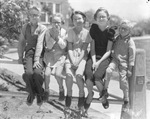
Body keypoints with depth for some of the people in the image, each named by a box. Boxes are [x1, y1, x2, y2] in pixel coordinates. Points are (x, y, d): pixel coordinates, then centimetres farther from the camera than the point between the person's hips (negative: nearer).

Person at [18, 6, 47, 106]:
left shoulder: (43, 28, 5)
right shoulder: (25, 27, 16)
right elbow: (21, 42, 20)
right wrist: (20, 56, 12)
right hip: (29, 52, 2)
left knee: (37, 73, -29)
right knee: (28, 73, -26)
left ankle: (39, 94, -2)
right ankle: (31, 93, 1)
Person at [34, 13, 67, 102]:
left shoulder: (64, 32, -4)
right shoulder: (48, 32, -4)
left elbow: (63, 46, -11)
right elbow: (49, 46, -6)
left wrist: (58, 36, -19)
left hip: (60, 56, -1)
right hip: (50, 55, 1)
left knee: (57, 74, -21)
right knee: (47, 73, -18)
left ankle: (61, 90, 7)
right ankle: (46, 90, 9)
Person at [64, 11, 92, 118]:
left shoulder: (87, 32, 2)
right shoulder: (70, 31, 6)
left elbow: (84, 50, -4)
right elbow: (69, 48, 1)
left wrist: (78, 62, -16)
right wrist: (72, 61, -13)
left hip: (82, 57, -1)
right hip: (71, 56, 1)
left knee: (78, 74, -28)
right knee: (69, 74, -26)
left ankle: (81, 94, -6)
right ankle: (69, 95, -8)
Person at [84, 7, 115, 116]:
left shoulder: (110, 31, -2)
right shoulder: (94, 28, 4)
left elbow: (108, 51, -5)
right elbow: (92, 47, 2)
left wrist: (99, 62, -17)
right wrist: (93, 61, -12)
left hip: (105, 58, -2)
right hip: (93, 56, 2)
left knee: (97, 75, -28)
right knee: (88, 74, -27)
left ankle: (103, 93, 1)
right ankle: (90, 94, -2)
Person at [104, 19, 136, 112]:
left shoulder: (130, 42, -6)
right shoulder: (117, 38, 9)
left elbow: (132, 56, -6)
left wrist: (130, 69, -8)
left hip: (123, 62, -4)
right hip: (115, 59, 4)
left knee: (124, 81, -3)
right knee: (108, 70, -26)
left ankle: (126, 101, 13)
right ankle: (105, 90, -14)